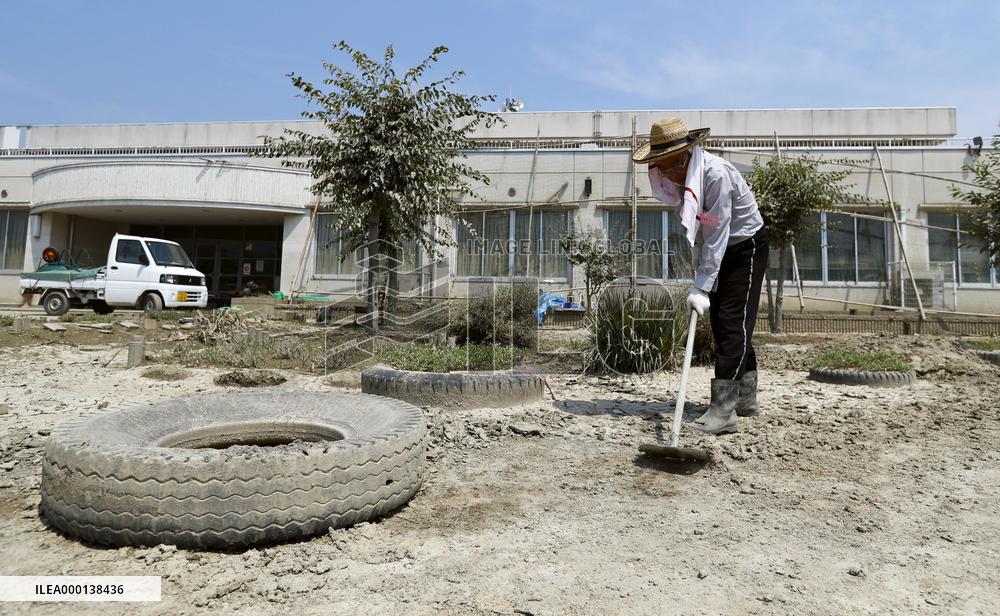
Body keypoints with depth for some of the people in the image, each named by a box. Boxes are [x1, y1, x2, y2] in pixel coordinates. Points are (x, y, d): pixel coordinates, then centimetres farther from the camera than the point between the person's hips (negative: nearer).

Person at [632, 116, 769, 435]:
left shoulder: (716, 173, -29)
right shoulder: (683, 177, -3)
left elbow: (717, 234, -31)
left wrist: (701, 288, -33)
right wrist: (700, 273, 3)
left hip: (746, 247, -8)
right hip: (719, 251, 8)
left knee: (733, 324, -15)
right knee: (721, 325, 9)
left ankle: (723, 410, -18)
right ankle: (746, 398, 20)